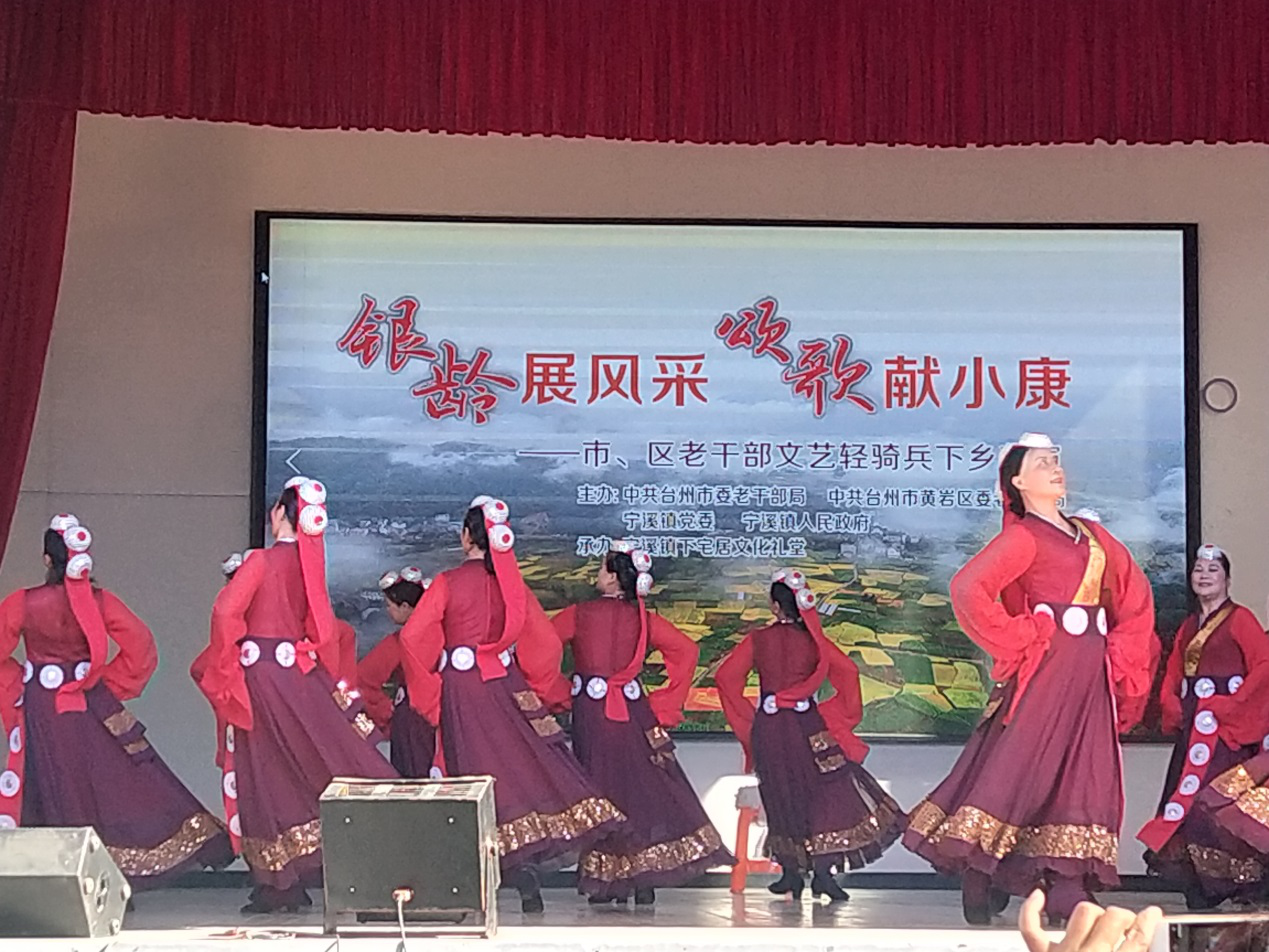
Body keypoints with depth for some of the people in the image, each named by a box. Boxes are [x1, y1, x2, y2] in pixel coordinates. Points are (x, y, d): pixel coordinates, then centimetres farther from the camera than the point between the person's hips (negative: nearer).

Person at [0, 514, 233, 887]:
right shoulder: (100, 601, -7)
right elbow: (140, 647, -5)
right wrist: (110, 686, 4)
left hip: (40, 714, -1)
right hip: (91, 710, 1)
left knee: (52, 794, 6)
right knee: (111, 785, 8)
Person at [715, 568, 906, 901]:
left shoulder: (757, 640, 0)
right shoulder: (813, 640, -2)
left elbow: (726, 677, -2)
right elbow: (847, 671, -7)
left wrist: (747, 719, 7)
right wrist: (835, 714, 4)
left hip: (768, 728, 2)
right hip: (807, 727, -1)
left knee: (783, 798, 12)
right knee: (824, 790, 5)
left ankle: (791, 872, 15)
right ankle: (822, 870, -6)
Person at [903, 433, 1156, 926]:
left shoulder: (1091, 534, 17)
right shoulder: (1023, 536, -4)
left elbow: (1136, 596, 22)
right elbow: (968, 589, -18)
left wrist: (1121, 653, 9)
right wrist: (1015, 641, -13)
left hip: (1090, 675, 7)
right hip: (1044, 669, -7)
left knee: (1080, 776, 3)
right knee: (1017, 769, -9)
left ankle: (1066, 891, 3)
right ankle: (980, 886, -4)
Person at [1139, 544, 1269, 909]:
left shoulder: (1240, 619, -3)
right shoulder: (1188, 626, 19)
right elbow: (1173, 674, 19)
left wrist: (1229, 705, -19)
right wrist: (1172, 705, -1)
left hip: (1227, 725, -7)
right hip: (1193, 725, 7)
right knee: (1189, 793, 4)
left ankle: (1222, 881, -8)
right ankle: (1197, 880, 8)